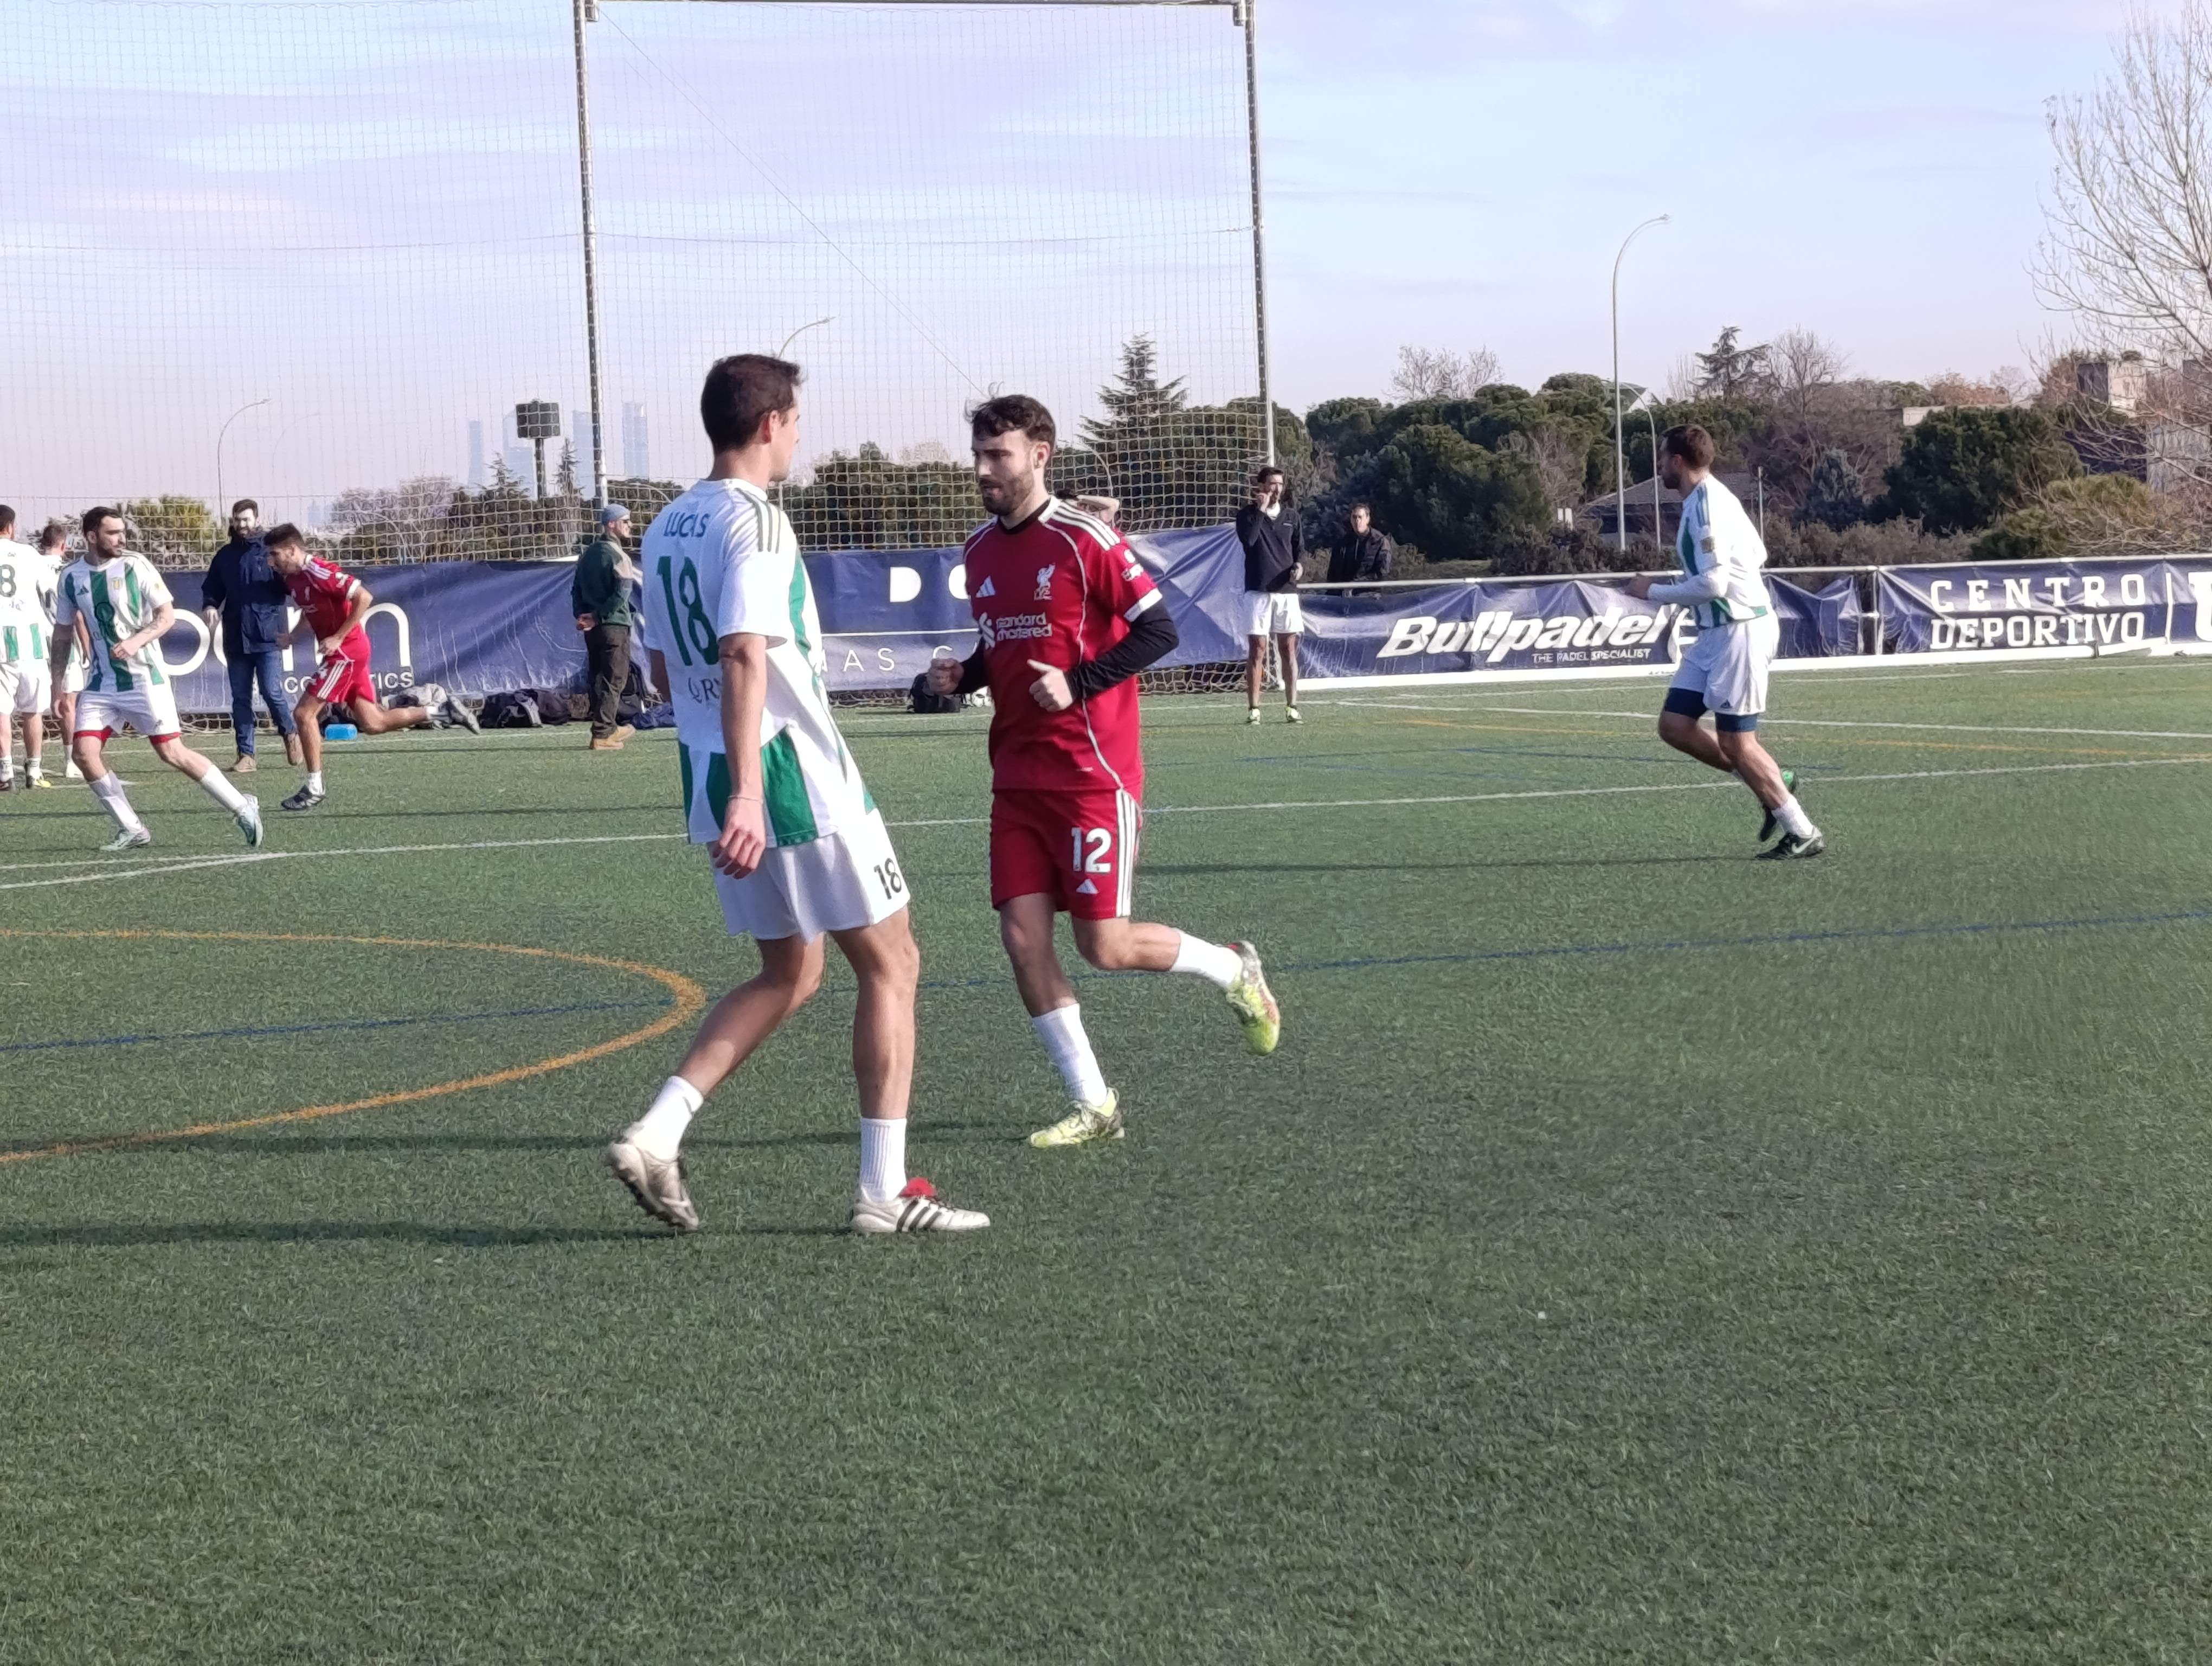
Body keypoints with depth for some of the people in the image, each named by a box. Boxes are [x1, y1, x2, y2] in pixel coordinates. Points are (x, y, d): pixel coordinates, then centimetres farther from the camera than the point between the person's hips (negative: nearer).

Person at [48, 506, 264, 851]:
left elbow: (167, 615, -6)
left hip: (144, 677, -4)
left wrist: (136, 641, -23)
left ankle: (243, 809, 5)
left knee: (171, 752, -8)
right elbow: (63, 633, 14)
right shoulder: (72, 577, 4)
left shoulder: (135, 566, -7)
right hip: (101, 681, 4)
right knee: (84, 752, -9)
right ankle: (132, 831, 3)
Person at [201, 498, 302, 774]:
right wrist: (210, 606, -1)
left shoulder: (271, 550, 2)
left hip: (268, 636, -4)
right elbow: (211, 588, 18)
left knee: (272, 691, -10)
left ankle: (291, 733, 18)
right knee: (240, 698, 5)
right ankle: (246, 756, 11)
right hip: (236, 638, 4)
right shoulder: (225, 556, 13)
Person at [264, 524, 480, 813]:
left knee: (305, 713, -10)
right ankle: (442, 710, 17)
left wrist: (338, 638, -22)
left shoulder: (319, 573, -19)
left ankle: (314, 789, -3)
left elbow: (364, 597, -23)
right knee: (372, 723, 9)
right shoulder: (292, 579, 9)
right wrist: (292, 637, 9)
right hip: (338, 652, 10)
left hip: (346, 650, -10)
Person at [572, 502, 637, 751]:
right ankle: (602, 735, -8)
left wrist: (582, 616, 4)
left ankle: (609, 728, 27)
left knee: (599, 678, 17)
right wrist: (598, 617, -16)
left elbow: (576, 588, 14)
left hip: (591, 626, 8)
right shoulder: (617, 555, -12)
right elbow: (621, 593, -22)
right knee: (614, 679, -4)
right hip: (613, 626, -8)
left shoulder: (587, 553, 13)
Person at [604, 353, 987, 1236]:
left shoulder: (667, 528, 12)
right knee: (890, 963, 3)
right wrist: (747, 794, -33)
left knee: (789, 973, 18)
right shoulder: (756, 521, -15)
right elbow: (744, 656, -26)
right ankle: (884, 1190, 3)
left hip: (708, 772, 9)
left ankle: (655, 1135, 5)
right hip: (792, 773, -9)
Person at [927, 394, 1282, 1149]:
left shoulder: (1084, 540, -11)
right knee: (1023, 939, -2)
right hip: (1018, 772, 7)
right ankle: (1093, 1106, 7)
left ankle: (1232, 969, 21)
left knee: (1106, 945, -8)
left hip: (1092, 770, -7)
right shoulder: (981, 552, 11)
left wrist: (1077, 683, -21)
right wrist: (963, 675, 3)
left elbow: (1158, 629, -12)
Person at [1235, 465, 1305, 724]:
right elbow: (1248, 539, -15)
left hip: (1287, 590, 3)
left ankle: (1292, 707, 5)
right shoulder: (1248, 514, 3)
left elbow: (1300, 549, 16)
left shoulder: (1290, 518, 14)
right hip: (1258, 591, -3)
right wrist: (1261, 509, -13)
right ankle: (1253, 709, -3)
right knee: (1257, 650, -4)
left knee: (1289, 649, 2)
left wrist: (1299, 566, -5)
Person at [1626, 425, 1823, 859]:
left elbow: (1712, 584, -24)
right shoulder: (1710, 499, 14)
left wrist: (1653, 591, -12)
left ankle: (1803, 834, 1)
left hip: (1740, 631, -10)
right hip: (1717, 632, 10)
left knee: (1735, 744, -7)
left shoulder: (1707, 506, -18)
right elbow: (1758, 553, 24)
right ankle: (1774, 783, 13)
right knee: (1674, 726, 6)